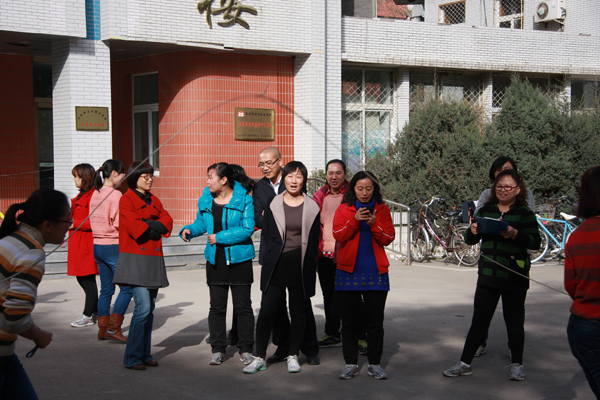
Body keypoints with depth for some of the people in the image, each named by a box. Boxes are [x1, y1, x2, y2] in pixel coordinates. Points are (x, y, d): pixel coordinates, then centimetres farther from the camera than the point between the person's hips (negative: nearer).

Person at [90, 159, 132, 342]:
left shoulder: (95, 194, 9)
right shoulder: (115, 195, -15)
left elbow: (93, 222, 15)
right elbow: (119, 223, -18)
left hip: (97, 245, 8)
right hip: (113, 246, -8)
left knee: (106, 289, 14)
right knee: (126, 288, 0)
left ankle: (103, 328, 16)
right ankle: (113, 327, -2)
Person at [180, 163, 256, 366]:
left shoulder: (244, 199, -10)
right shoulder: (206, 199, 5)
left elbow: (247, 229, -16)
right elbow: (201, 222, 17)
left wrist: (219, 237, -16)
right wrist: (189, 230, -5)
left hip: (239, 259, -4)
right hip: (215, 259, 4)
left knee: (243, 306, 3)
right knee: (216, 306, 7)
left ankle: (245, 349, 11)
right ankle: (218, 349, 16)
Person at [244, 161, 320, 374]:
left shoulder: (312, 208, 3)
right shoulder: (273, 205, 4)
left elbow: (314, 241, 7)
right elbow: (266, 235, 8)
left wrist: (309, 265, 4)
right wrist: (271, 258, 5)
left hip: (300, 268, 0)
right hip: (276, 266, 0)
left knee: (298, 314, 7)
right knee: (266, 311, -2)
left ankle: (293, 356, 18)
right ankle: (259, 357, 6)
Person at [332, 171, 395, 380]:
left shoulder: (382, 210, 7)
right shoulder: (344, 210, 5)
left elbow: (388, 238, -1)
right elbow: (338, 235, -8)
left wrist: (374, 224, -18)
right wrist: (355, 220, -21)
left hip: (376, 273, 0)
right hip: (348, 271, 0)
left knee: (375, 321, 3)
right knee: (349, 321, 4)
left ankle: (375, 363, 12)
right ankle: (350, 364, 13)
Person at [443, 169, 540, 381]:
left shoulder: (524, 213, -1)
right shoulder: (486, 210, 9)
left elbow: (535, 241, -11)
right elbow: (470, 240, 13)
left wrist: (515, 234, -26)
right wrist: (473, 231, -10)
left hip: (514, 277, -3)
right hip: (487, 275, 3)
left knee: (513, 320, 8)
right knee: (479, 320, 5)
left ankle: (517, 364, 23)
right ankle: (465, 364, 11)